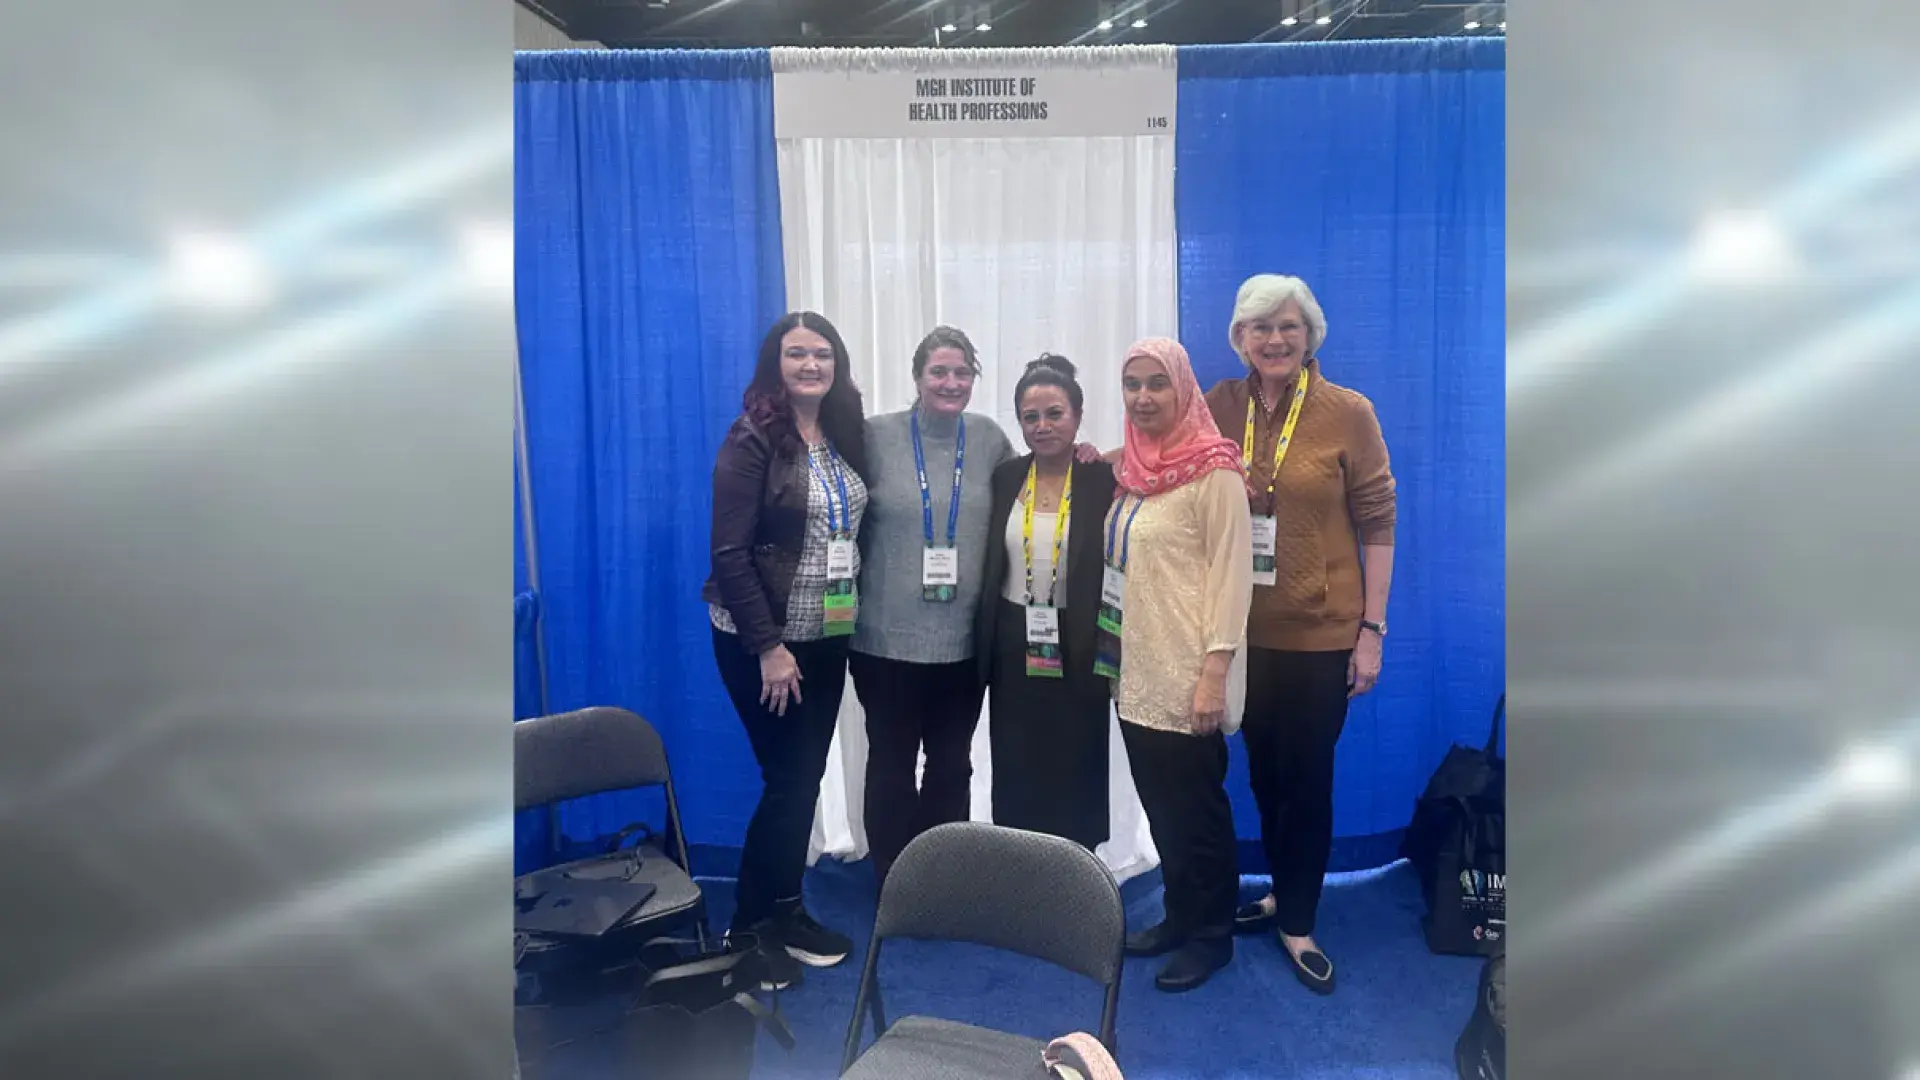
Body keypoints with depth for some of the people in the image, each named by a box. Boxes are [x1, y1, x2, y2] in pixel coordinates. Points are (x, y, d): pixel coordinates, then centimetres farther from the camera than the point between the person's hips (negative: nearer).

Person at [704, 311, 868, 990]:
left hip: (826, 639, 6)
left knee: (806, 780, 13)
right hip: (762, 642, -6)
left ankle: (786, 911, 30)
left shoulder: (845, 437, 6)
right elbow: (730, 553, -17)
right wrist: (768, 647, -19)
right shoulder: (752, 440, -13)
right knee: (788, 781, -1)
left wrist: (852, 621, 3)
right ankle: (747, 928, 18)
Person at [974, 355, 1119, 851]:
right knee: (1015, 780, 11)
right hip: (1013, 651, 3)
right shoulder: (1005, 477, 4)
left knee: (1075, 779, 8)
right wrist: (983, 647, 6)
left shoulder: (1105, 481, -7)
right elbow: (989, 569, 8)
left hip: (1079, 652, -3)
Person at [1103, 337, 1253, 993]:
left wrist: (1215, 670, -19)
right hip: (1133, 672, 7)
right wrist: (1109, 653, 11)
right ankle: (1180, 914, 32)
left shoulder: (1213, 470, -11)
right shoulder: (1129, 466, 10)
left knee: (1195, 805, 5)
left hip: (1185, 677, -7)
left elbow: (1231, 572, -15)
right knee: (1158, 802, 16)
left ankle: (1211, 934, 22)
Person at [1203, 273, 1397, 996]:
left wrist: (1373, 629, -8)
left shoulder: (1348, 414, -7)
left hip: (1321, 631, -3)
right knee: (1263, 770, 16)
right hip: (1245, 629, 3)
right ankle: (1283, 891, 38)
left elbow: (1378, 524, -6)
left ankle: (1297, 923, 26)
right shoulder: (1220, 407, 1)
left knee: (1307, 776, 7)